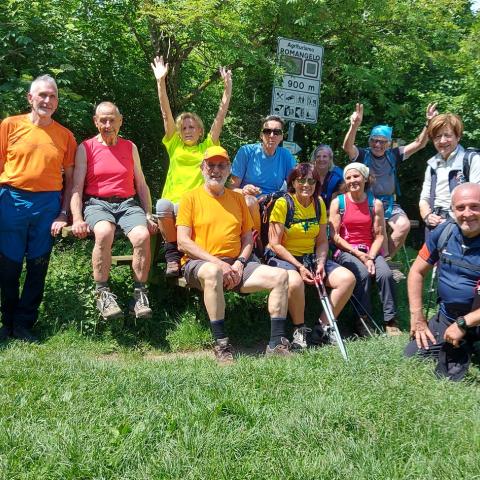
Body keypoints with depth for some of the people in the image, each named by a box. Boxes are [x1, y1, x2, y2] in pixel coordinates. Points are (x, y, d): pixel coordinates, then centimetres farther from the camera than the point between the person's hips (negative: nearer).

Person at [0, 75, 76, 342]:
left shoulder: (65, 136, 6)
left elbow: (69, 179, 7)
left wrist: (64, 213, -1)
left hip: (48, 204, 1)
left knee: (38, 266, 6)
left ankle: (24, 325, 18)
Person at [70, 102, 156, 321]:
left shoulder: (130, 147, 18)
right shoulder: (86, 148, 9)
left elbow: (141, 185, 19)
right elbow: (77, 186, 2)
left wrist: (148, 215, 6)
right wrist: (77, 219, -13)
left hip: (128, 203, 2)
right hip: (97, 203, -2)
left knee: (142, 235, -31)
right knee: (104, 232, -38)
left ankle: (140, 295, -22)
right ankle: (103, 294, -27)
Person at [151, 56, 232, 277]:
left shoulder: (207, 147, 18)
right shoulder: (174, 146, 18)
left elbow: (220, 116, 11)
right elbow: (166, 114, 8)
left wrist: (227, 88, 3)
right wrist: (161, 82, -1)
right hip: (173, 201, 1)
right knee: (162, 205, -35)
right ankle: (172, 254, -14)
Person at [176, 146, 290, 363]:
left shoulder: (237, 198, 17)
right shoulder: (191, 198, 2)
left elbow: (248, 237, 16)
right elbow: (183, 241, -7)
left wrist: (239, 263, -4)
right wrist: (216, 262, -16)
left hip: (234, 265, 5)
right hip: (199, 264, -5)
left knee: (280, 276, -13)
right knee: (213, 273, -41)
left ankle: (277, 343, -11)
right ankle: (221, 343, -32)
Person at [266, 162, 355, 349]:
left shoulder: (319, 204, 6)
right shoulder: (283, 203, -11)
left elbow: (322, 241, 8)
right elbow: (275, 244, -14)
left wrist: (320, 263, -12)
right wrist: (299, 267, -21)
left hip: (310, 257, 6)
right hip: (282, 257, -6)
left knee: (348, 278, -12)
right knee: (295, 281, -39)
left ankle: (324, 327, 0)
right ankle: (299, 330, -13)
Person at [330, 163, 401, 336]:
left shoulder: (375, 204, 5)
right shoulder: (338, 203, 1)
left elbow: (379, 235, 1)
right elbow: (335, 236, -4)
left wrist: (371, 257, -15)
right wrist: (358, 254, -12)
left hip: (370, 250, 2)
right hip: (346, 251, -2)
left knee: (385, 273, -26)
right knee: (362, 273, -31)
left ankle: (390, 321, -14)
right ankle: (362, 319, -16)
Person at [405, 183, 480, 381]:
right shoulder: (444, 233, -5)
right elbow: (417, 272, 6)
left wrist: (463, 324, -23)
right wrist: (417, 316, 0)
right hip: (446, 318, 4)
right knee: (411, 356, -2)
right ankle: (460, 350, 21)